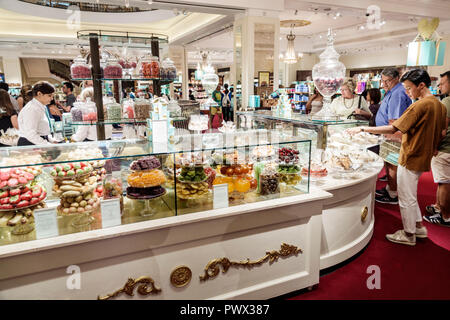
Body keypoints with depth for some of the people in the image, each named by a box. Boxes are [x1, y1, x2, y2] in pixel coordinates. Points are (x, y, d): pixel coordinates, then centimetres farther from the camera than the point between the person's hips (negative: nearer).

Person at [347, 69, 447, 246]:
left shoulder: (420, 105, -22)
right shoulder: (440, 105, 7)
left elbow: (392, 128, -27)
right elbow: (441, 135, 15)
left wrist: (362, 128, -24)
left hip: (411, 159, -9)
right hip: (423, 157, 9)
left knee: (406, 198, 5)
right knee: (410, 195, 24)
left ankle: (409, 234, 19)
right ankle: (419, 226, 35)